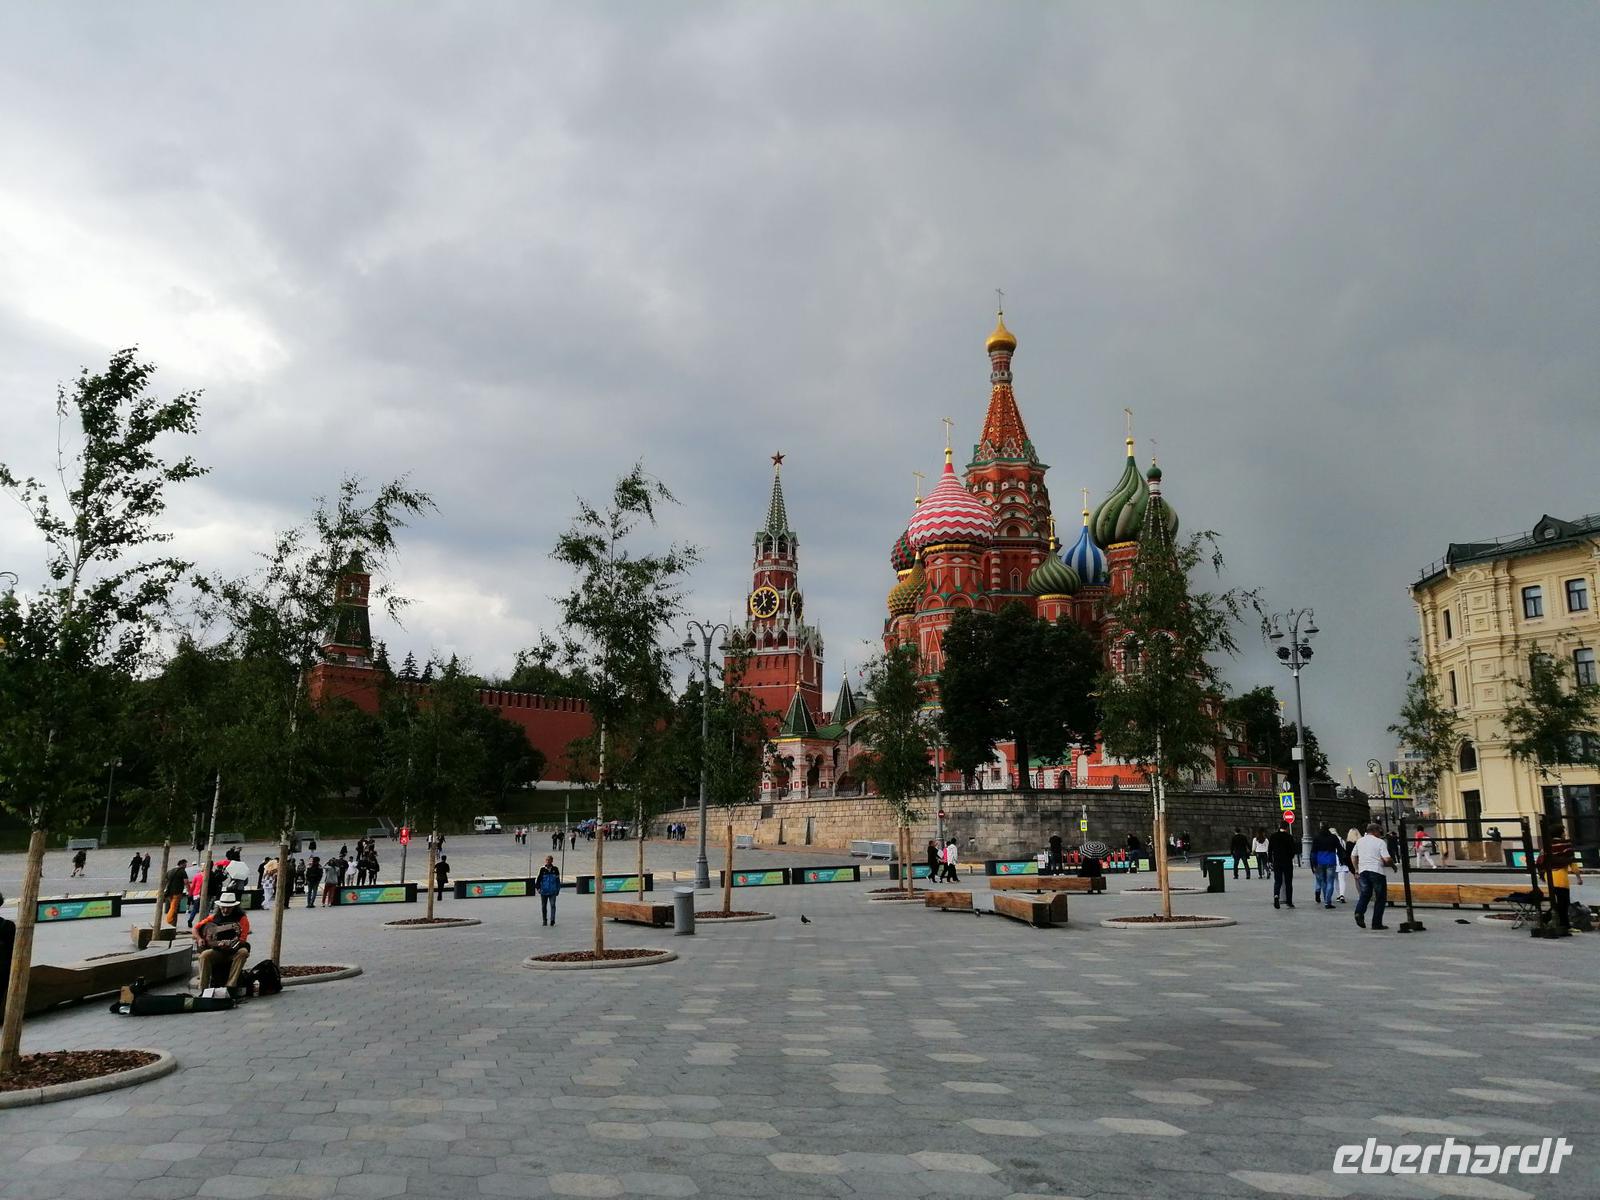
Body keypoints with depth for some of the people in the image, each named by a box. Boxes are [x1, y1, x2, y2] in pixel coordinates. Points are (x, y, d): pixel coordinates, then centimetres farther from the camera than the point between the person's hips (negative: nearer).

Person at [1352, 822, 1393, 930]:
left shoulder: (1359, 841, 13)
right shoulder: (1380, 842, -5)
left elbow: (1353, 856, 17)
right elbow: (1387, 859, -13)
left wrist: (1357, 870, 24)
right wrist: (1392, 864, 7)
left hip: (1363, 871, 5)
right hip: (1376, 871, -5)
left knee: (1365, 894, 15)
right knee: (1380, 898, 6)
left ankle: (1359, 912, -12)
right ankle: (1377, 923, 5)